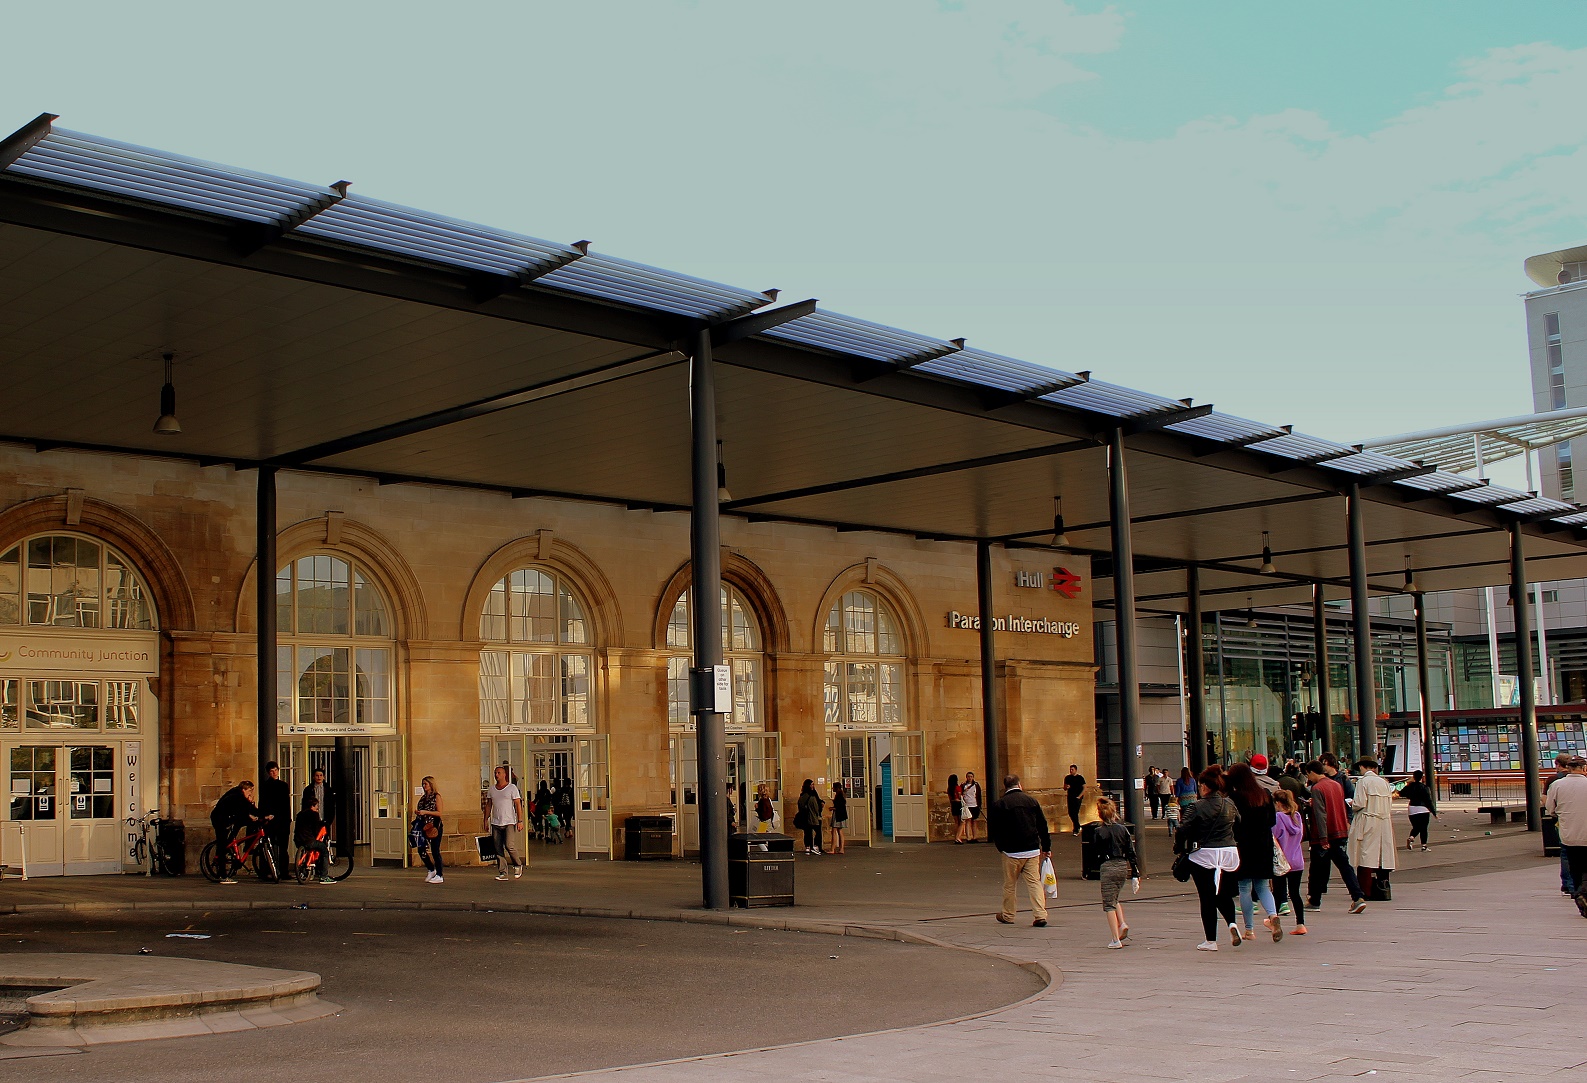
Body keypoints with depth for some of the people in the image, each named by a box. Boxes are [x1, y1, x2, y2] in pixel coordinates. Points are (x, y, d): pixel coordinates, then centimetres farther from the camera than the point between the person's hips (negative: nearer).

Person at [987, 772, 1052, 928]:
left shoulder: (999, 804, -4)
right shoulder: (1032, 801, 4)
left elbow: (993, 831, -1)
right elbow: (1043, 826, 7)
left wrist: (1001, 847, 16)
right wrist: (1046, 848, 14)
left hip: (1011, 852, -2)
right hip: (1033, 850, 2)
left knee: (1010, 884, 10)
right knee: (1034, 882, 3)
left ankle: (1008, 915, 22)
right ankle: (1040, 915, -7)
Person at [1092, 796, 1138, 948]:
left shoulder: (1099, 832, -8)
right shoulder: (1123, 829, 2)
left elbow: (1094, 854, -5)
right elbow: (1131, 853, 3)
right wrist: (1135, 874, 7)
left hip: (1107, 868, -5)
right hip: (1123, 867, 5)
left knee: (1109, 904, 2)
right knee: (1114, 898, 26)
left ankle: (1116, 939, -2)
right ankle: (1122, 924, 5)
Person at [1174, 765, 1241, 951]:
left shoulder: (1197, 807, -11)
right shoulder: (1230, 805, 3)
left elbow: (1182, 831, -13)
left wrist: (1179, 849, 2)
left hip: (1204, 856, -4)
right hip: (1229, 853, 4)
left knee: (1207, 898, 6)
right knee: (1224, 894, 21)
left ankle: (1211, 940, 8)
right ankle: (1231, 923, -5)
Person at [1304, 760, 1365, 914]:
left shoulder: (1317, 788, -13)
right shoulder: (1337, 785, 10)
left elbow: (1321, 814, -19)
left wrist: (1323, 838, -21)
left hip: (1323, 837, -6)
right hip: (1341, 833, 7)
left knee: (1318, 868, 7)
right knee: (1344, 865, 3)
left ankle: (1314, 901, 17)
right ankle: (1358, 898, -12)